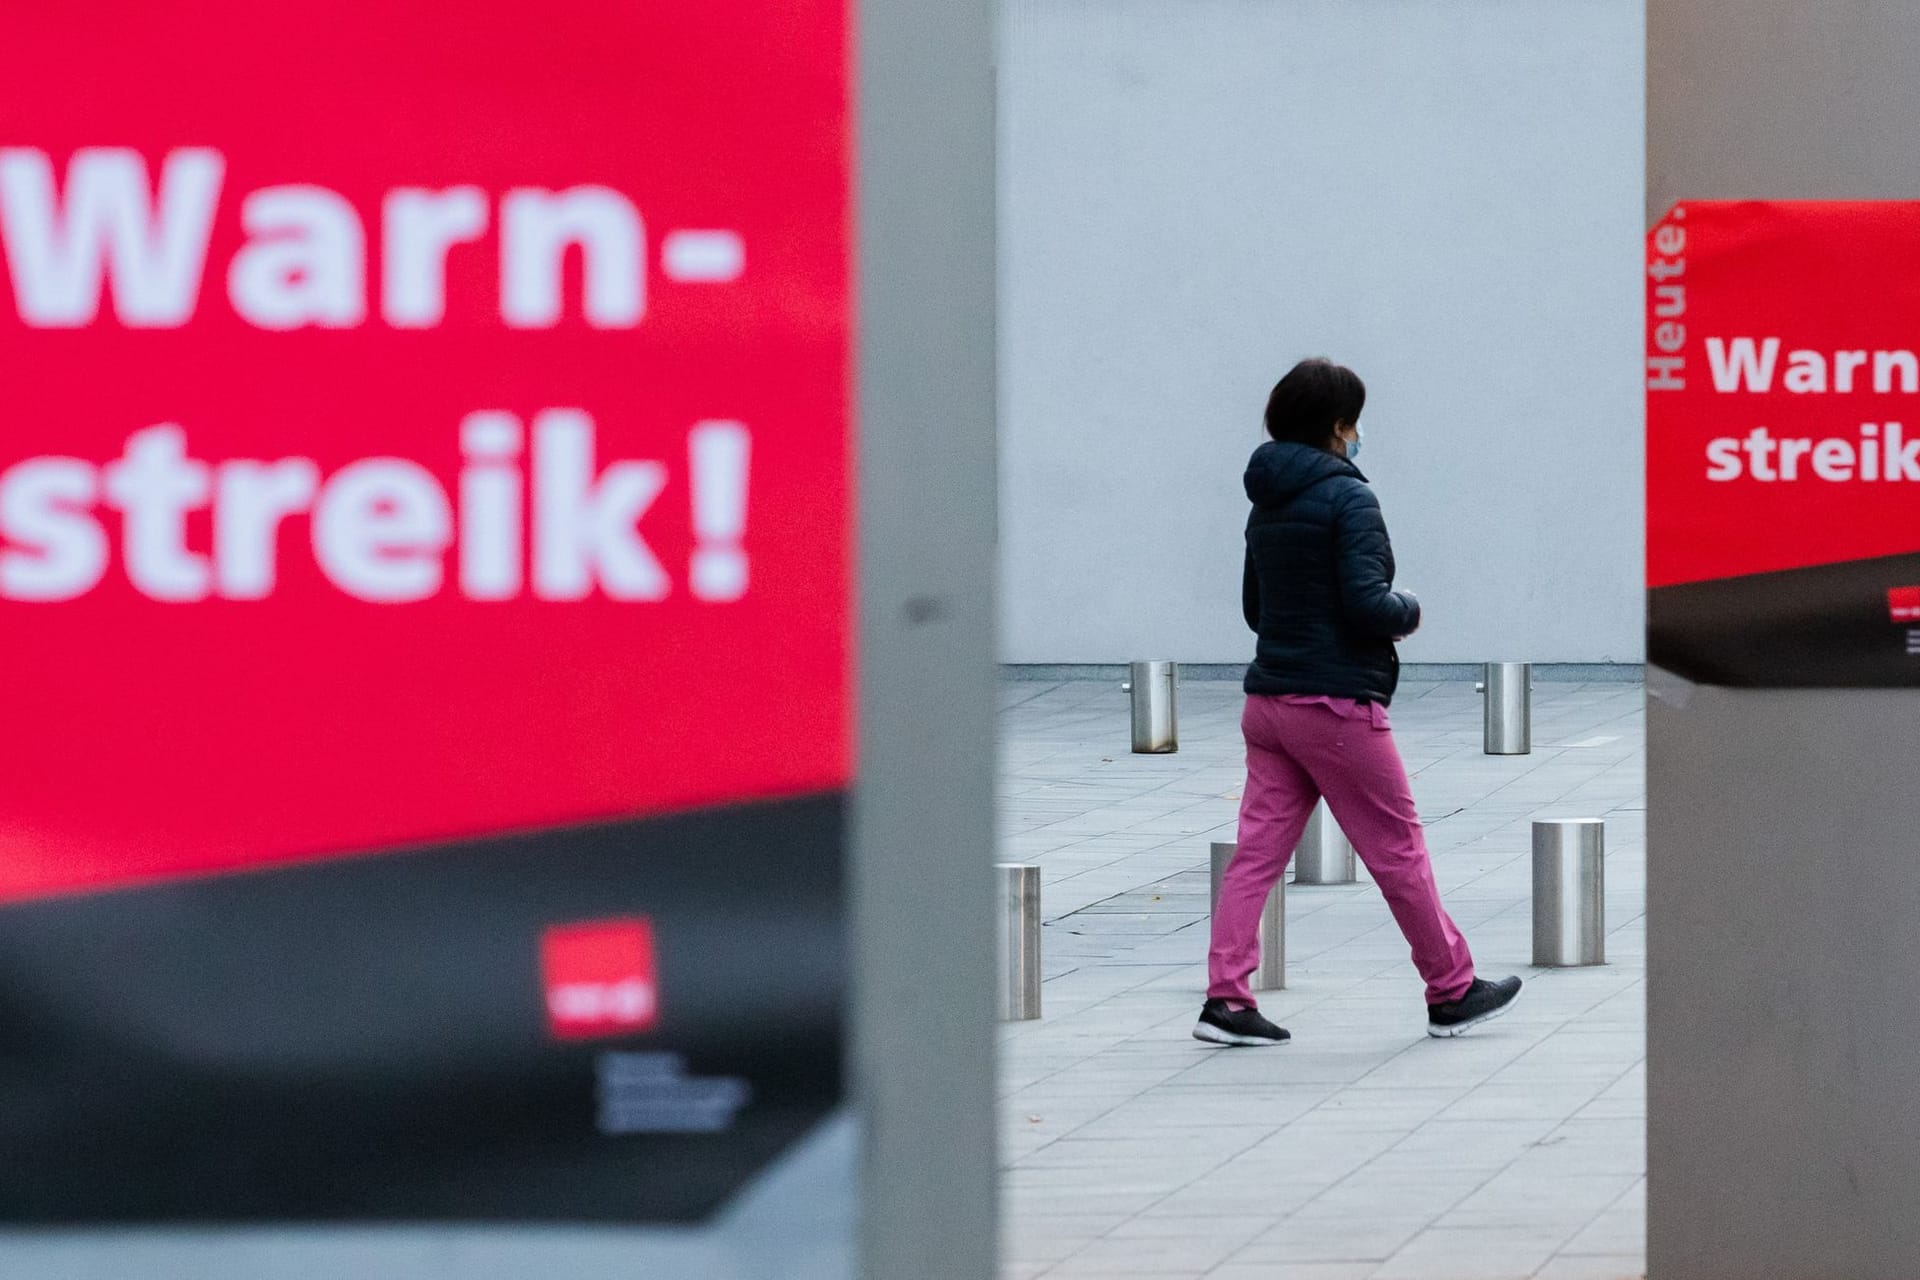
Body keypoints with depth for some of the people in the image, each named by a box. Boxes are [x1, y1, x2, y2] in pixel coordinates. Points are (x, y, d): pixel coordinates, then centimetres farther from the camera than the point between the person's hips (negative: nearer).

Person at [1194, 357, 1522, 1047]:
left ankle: (1226, 997, -4)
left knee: (1258, 850, 4)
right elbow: (1367, 601, -22)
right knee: (1399, 849, 4)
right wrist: (1408, 612, -2)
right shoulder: (1347, 498, -13)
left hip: (1268, 704, 7)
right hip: (1337, 705, -7)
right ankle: (1452, 992, 14)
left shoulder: (1266, 505, 12)